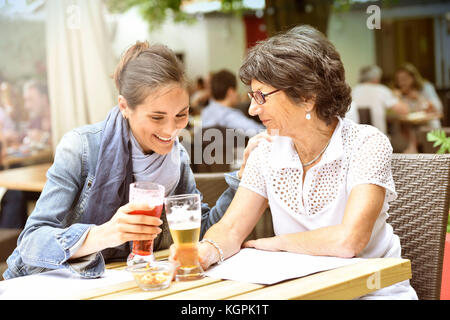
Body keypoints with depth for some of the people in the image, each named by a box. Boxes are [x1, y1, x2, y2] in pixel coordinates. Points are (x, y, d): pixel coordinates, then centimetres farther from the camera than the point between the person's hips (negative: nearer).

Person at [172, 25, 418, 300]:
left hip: (373, 290, -3)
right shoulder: (266, 153, 0)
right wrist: (208, 251, -28)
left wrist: (275, 243, -11)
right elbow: (231, 229, -4)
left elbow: (348, 240, -25)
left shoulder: (367, 144, -15)